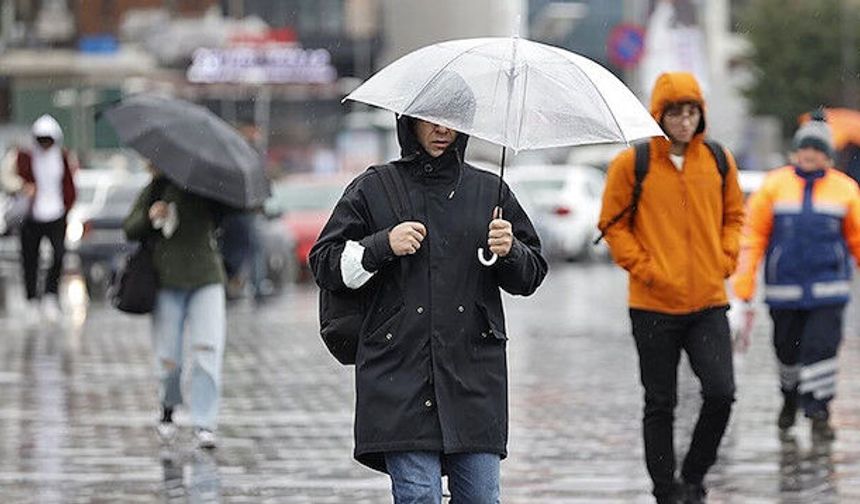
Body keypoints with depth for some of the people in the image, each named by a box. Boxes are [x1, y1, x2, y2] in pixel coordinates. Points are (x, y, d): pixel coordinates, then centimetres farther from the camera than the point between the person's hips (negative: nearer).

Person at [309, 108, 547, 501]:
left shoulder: (489, 191, 14)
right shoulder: (374, 189, 7)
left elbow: (531, 275, 16)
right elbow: (325, 264, 6)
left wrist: (510, 251, -5)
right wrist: (384, 246, -9)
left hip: (475, 374, 2)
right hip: (401, 373, -2)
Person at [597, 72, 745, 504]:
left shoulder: (719, 161, 6)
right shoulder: (632, 164, -4)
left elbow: (733, 215, 17)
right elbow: (613, 224, 1)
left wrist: (725, 259, 2)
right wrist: (643, 266, -10)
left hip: (709, 302, 2)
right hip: (654, 305, -2)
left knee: (721, 392, -9)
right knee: (661, 404, 5)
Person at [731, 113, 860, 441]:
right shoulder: (775, 185, 2)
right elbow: (753, 237, 2)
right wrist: (742, 288, -3)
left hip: (828, 289, -1)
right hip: (784, 288, 1)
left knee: (821, 347, -11)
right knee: (787, 349, 11)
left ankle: (818, 411, -4)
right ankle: (790, 398, 36)